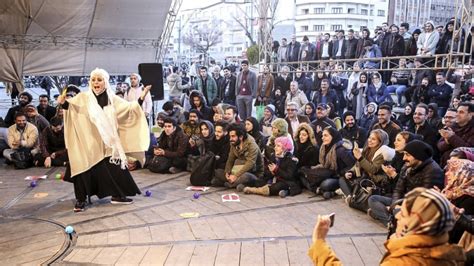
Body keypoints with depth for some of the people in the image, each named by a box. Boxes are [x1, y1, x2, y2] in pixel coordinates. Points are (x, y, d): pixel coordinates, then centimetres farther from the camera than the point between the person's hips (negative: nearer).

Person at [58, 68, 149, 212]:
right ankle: (80, 200, 10)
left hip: (107, 142, 3)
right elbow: (71, 105, -19)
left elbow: (129, 108, 7)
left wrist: (141, 98, -5)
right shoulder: (83, 97, -4)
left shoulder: (112, 99, 6)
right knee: (85, 169, -3)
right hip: (88, 142, -3)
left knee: (114, 168, 6)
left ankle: (117, 195, 22)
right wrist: (63, 103, -41)